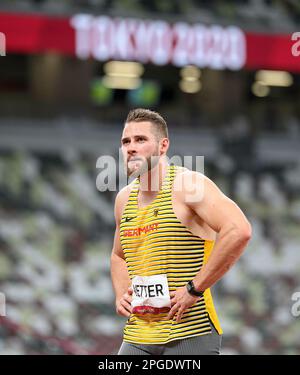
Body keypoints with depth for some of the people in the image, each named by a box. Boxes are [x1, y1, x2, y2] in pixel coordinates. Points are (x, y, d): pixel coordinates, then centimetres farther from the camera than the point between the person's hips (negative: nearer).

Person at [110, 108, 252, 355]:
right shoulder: (124, 199, 14)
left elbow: (238, 231, -22)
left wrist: (195, 289, -20)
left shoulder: (188, 185, -8)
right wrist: (121, 294, 11)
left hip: (190, 334, -6)